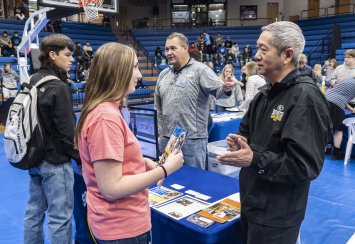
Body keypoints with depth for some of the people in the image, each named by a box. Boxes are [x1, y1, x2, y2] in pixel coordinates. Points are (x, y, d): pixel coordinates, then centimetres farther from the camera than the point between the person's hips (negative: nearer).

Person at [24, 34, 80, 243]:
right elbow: (67, 131, -19)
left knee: (34, 210, 18)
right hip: (55, 161, -9)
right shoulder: (58, 87, -19)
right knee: (60, 216, 2)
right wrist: (81, 157, -8)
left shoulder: (32, 82, 7)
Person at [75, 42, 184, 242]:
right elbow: (111, 188, -26)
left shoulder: (106, 110, 4)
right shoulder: (106, 117, -26)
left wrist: (141, 162, 1)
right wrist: (165, 169, -21)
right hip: (122, 228, -9)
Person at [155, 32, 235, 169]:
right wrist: (161, 131, 14)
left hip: (192, 139, -6)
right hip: (166, 139, 6)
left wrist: (226, 88, -42)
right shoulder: (163, 74, 13)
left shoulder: (200, 70, -6)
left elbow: (217, 89, -19)